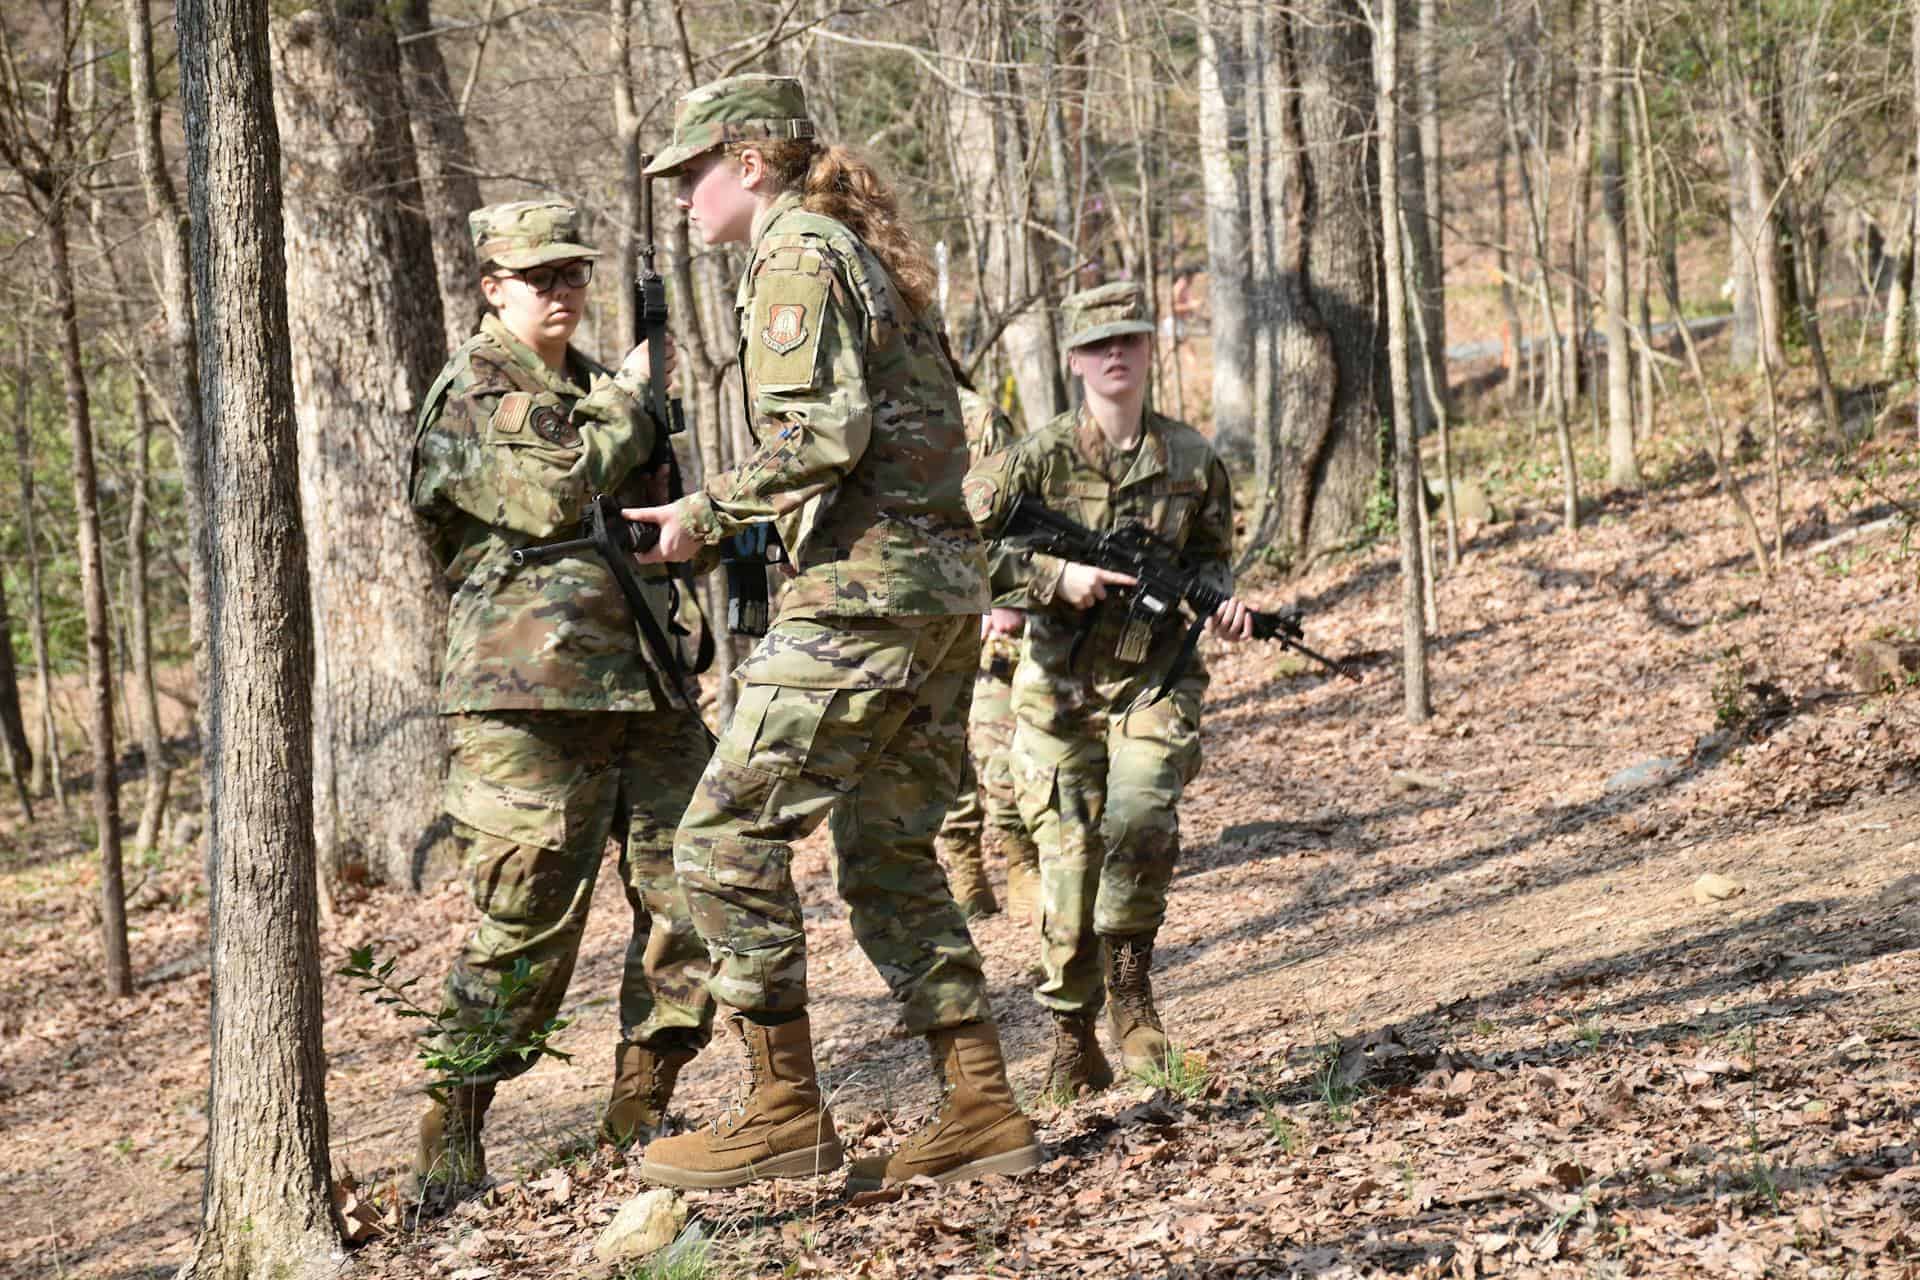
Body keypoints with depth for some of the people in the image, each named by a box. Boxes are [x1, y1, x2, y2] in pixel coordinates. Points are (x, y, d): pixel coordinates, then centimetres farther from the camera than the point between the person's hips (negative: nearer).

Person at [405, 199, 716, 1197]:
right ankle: (448, 1147, 1)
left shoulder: (597, 388, 21)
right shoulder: (467, 396, -2)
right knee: (526, 918, -9)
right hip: (530, 697, -7)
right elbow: (551, 494, -17)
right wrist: (627, 405, -5)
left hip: (644, 683, 7)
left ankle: (639, 1111, 16)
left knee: (695, 889, 3)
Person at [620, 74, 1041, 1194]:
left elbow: (821, 433, -19)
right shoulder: (868, 252, 21)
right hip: (945, 578, 10)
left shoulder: (798, 257, -7)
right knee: (890, 857, 13)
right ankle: (984, 1112, 11)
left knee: (729, 835, -6)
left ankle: (787, 1110, -4)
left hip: (864, 585, -10)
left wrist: (708, 513, -10)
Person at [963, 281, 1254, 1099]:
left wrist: (1219, 600, -4)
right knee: (1069, 855, -1)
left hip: (1154, 674, 1)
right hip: (1061, 685, -1)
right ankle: (1072, 1037, 14)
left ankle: (1129, 978, 0)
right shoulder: (1041, 457, -5)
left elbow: (1210, 555, 17)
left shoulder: (1190, 459, 3)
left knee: (1141, 817, -23)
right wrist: (1056, 578, -19)